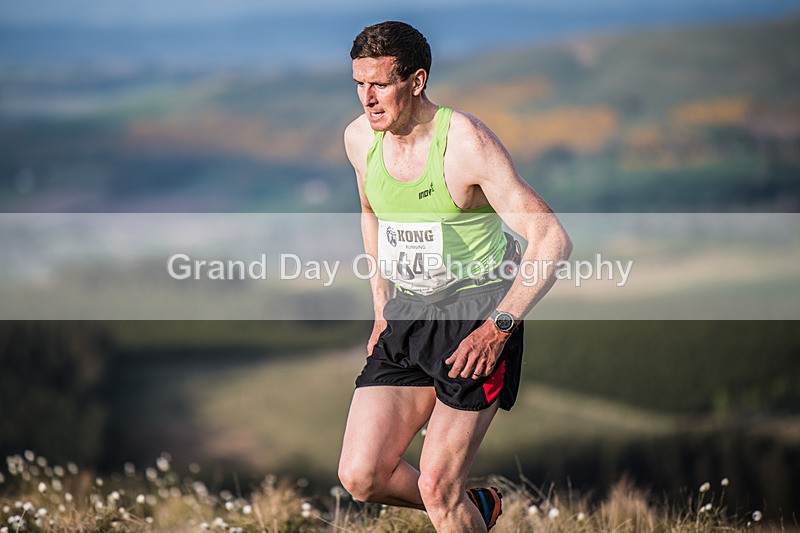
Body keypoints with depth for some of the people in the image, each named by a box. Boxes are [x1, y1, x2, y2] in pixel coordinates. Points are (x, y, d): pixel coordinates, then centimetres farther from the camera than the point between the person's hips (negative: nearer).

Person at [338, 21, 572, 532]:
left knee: (436, 487, -12)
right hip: (406, 318, 6)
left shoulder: (467, 142, -18)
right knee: (360, 477, -3)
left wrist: (499, 327, -25)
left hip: (479, 318, -6)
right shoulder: (360, 138, 1)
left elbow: (553, 240, -20)